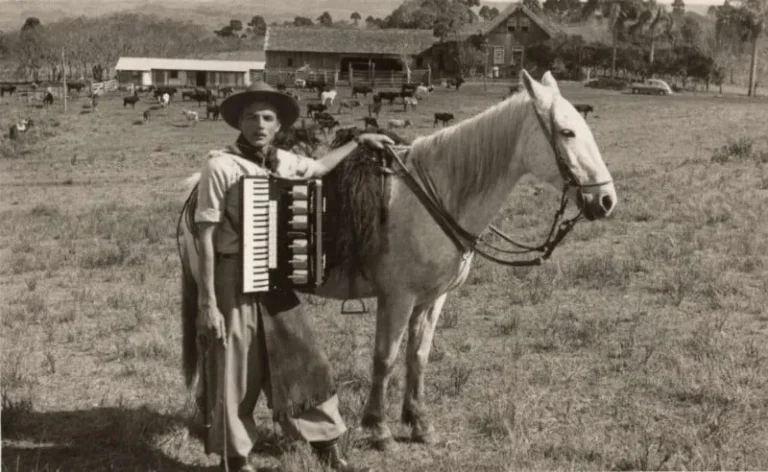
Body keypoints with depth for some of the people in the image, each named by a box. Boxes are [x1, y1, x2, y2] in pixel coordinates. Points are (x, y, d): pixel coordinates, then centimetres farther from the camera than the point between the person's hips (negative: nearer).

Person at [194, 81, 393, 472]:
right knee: (236, 375, 5)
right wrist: (207, 303, -16)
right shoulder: (221, 166, -13)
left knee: (306, 364, 10)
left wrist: (358, 141, 30)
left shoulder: (284, 162, 5)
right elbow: (206, 238, -13)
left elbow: (319, 168, 30)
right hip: (235, 281, -6)